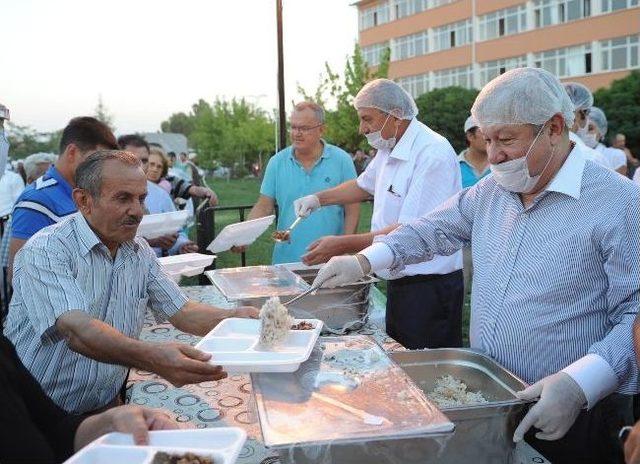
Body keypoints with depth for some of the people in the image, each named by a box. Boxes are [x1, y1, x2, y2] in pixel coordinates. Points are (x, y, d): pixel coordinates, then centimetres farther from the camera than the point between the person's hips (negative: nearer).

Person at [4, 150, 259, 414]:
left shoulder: (139, 251, 8)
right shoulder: (46, 251, -16)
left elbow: (180, 311, 7)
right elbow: (76, 329, -30)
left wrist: (231, 318, -14)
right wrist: (151, 358, -46)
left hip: (107, 408, 6)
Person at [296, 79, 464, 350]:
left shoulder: (433, 154, -21)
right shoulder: (389, 150, 10)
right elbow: (364, 186, 30)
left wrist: (344, 245, -26)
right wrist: (319, 199, 17)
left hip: (429, 287, -9)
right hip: (399, 282, 9)